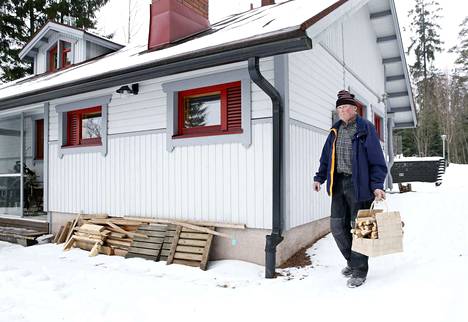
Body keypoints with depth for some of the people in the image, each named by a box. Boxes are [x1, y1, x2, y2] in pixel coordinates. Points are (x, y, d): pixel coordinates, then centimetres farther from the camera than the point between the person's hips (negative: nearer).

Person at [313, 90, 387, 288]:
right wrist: (320, 177, 11)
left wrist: (377, 185, -15)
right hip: (338, 183, 6)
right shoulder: (335, 131, 12)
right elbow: (326, 157, 19)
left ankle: (359, 271, 17)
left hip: (358, 184, -6)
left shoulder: (365, 129, -5)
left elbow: (377, 160, -8)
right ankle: (352, 261, 31)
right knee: (337, 225, 9)